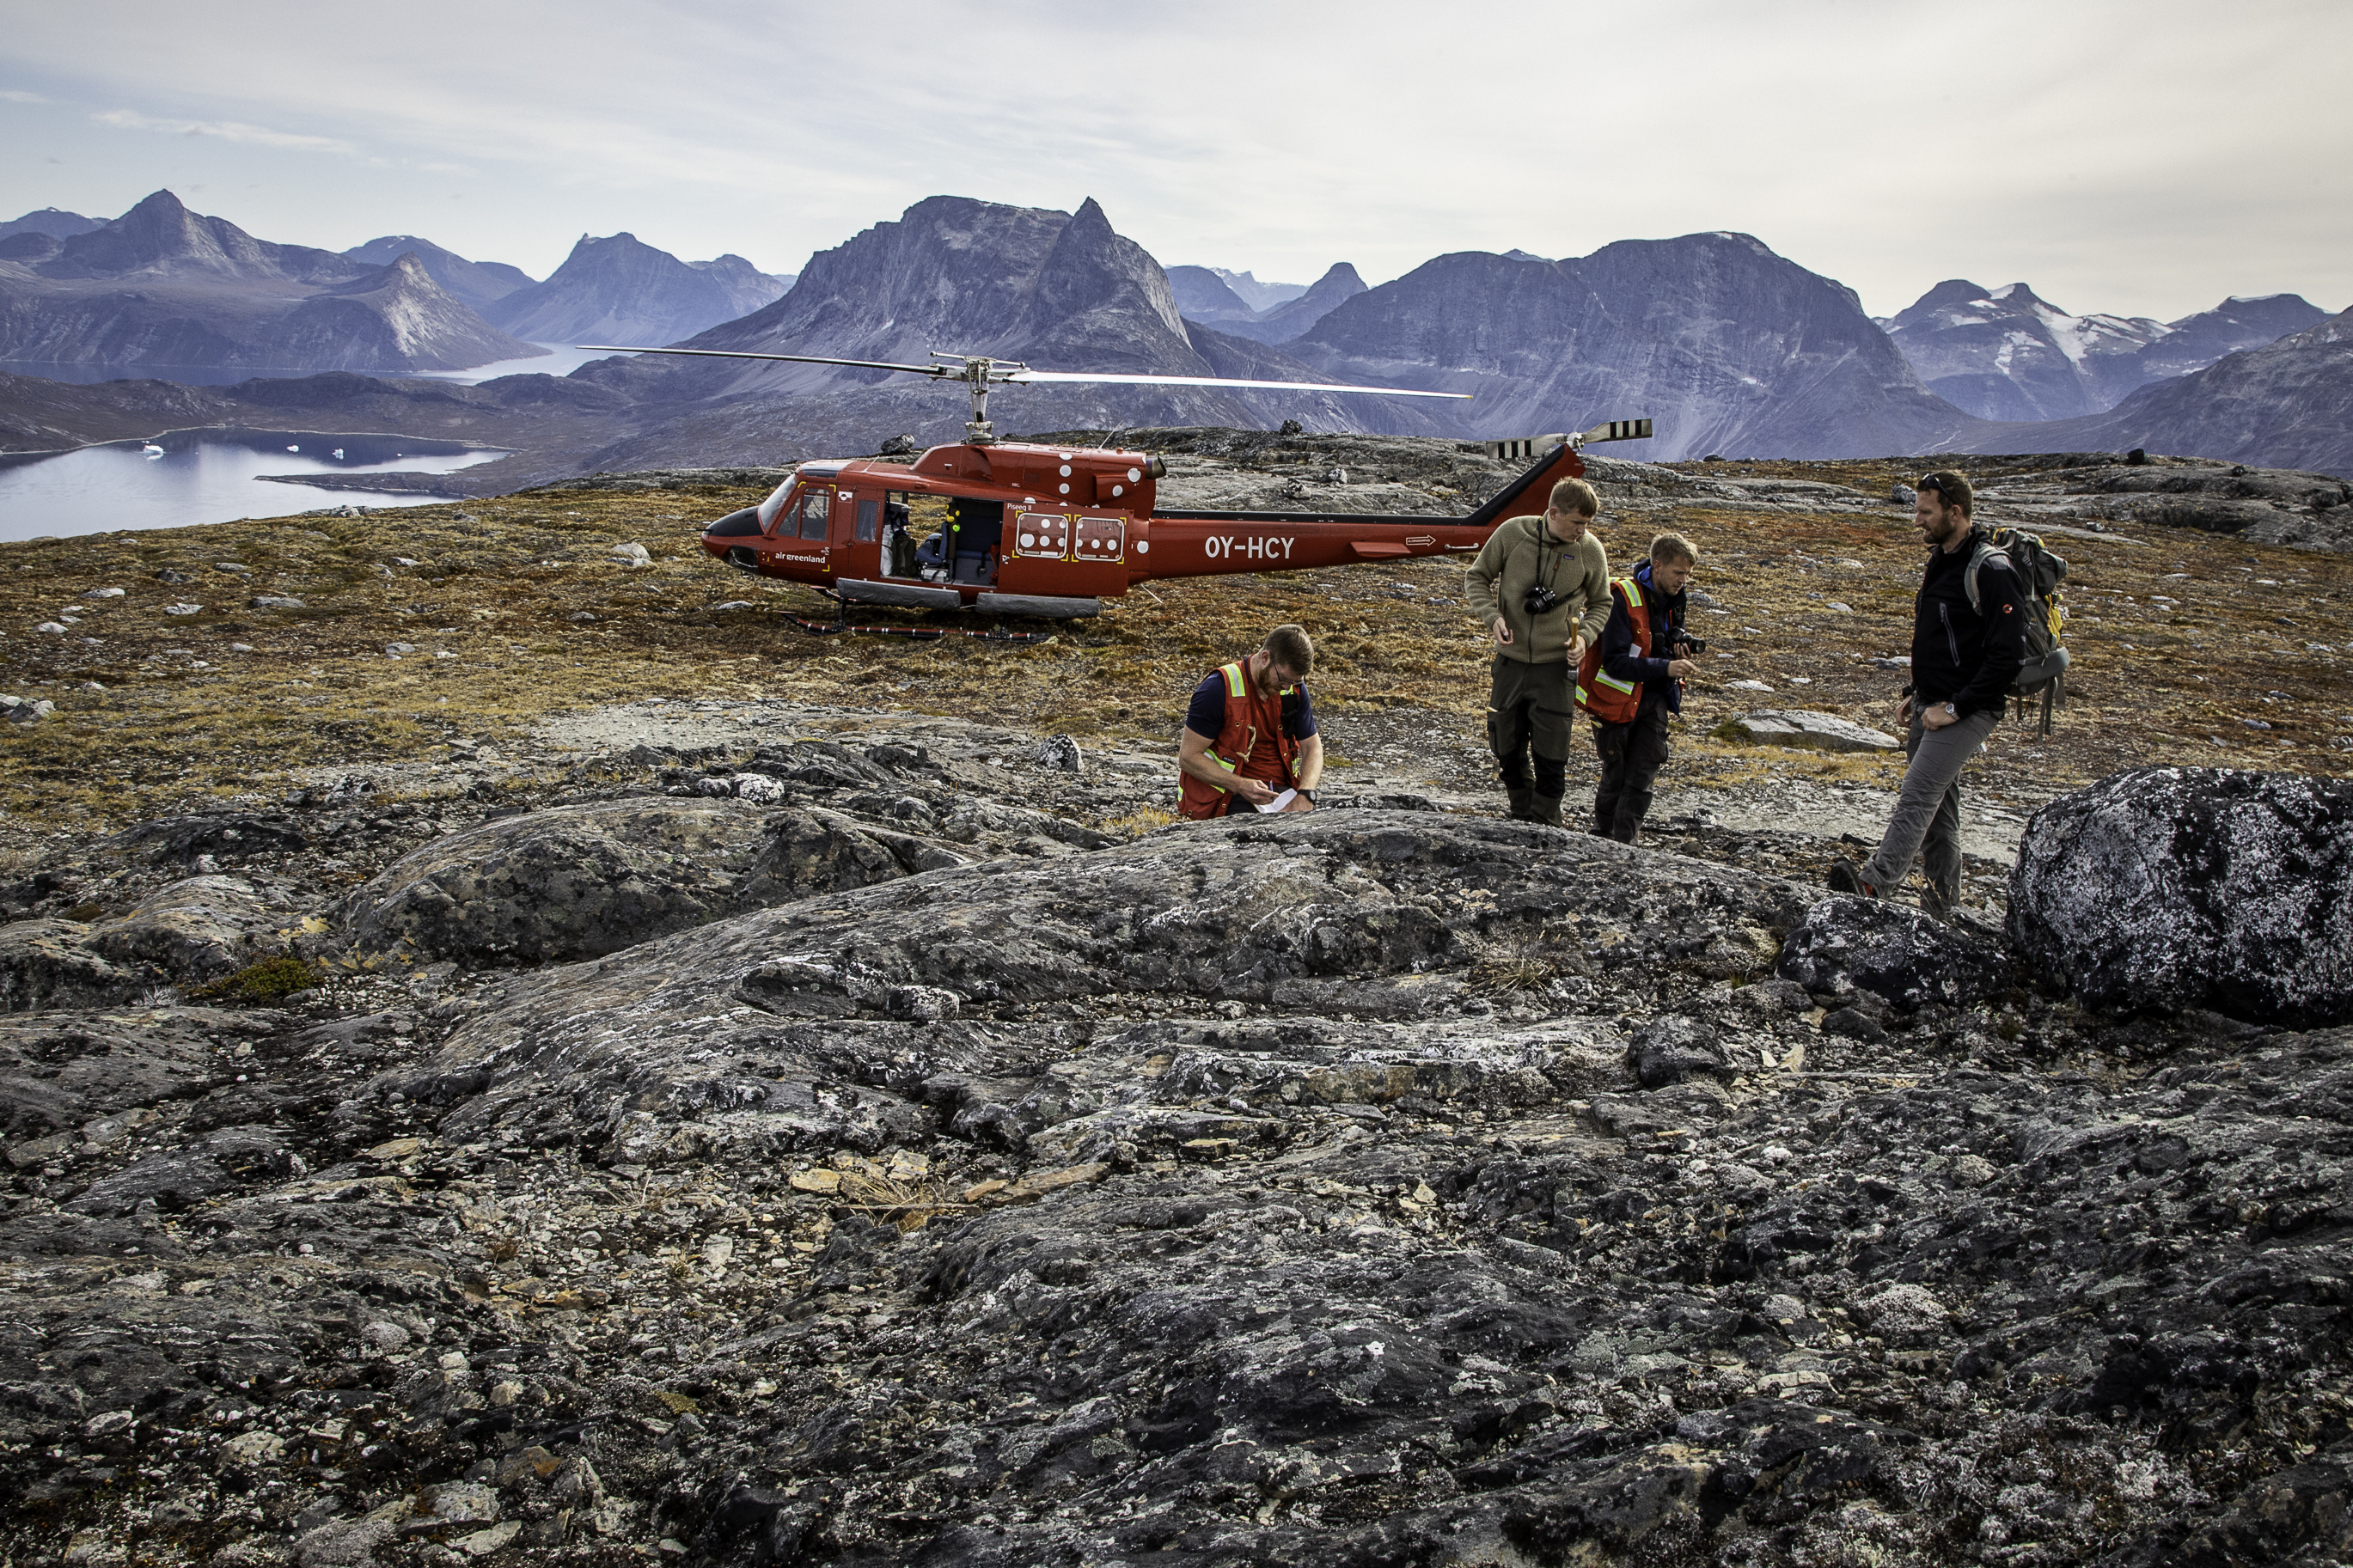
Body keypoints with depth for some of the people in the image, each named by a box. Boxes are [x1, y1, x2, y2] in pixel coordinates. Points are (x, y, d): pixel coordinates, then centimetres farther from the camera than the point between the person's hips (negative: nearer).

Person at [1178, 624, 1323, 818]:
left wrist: (1305, 795, -10)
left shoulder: (1294, 688, 4)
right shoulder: (1219, 689, -13)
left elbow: (1312, 747, 11)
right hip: (1231, 798, -5)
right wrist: (1240, 786, -23)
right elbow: (1188, 757, -11)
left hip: (1284, 789, 5)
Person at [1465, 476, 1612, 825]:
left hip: (1556, 666, -1)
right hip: (1510, 661, 1)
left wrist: (1584, 636, -11)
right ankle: (1522, 818, 32)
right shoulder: (1512, 533, -9)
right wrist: (1492, 616, -12)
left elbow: (1601, 604, 8)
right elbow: (1478, 576, 4)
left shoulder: (1591, 551, -7)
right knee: (1507, 751, 12)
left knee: (1551, 756, -2)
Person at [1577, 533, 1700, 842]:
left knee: (1642, 778, 0)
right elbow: (1614, 662, -23)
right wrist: (1665, 667, -30)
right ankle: (1602, 839, 25)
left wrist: (1679, 652, -3)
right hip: (1618, 701, -6)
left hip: (1653, 702, 6)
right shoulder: (1623, 599, -19)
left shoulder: (1672, 600, 4)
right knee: (1615, 777, 5)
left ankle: (1623, 845, 6)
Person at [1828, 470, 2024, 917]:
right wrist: (1913, 694, 16)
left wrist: (1956, 708, -20)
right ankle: (1943, 895, 23)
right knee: (1938, 800, 14)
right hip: (1930, 706, 9)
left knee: (1919, 792, -19)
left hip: (1968, 710, -9)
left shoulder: (1990, 570, -16)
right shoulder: (1939, 562, 14)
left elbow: (2008, 655, -21)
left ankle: (1874, 882, -30)